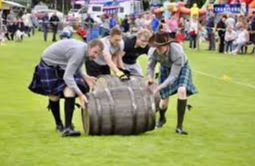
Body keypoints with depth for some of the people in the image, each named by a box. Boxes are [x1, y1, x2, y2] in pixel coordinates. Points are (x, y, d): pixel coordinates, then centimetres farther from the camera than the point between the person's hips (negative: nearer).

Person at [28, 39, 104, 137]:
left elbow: (75, 67, 8)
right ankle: (59, 124, 24)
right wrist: (80, 95, -40)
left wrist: (86, 77, -8)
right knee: (54, 96, -2)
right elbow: (67, 76, -38)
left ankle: (67, 128, -13)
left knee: (70, 91, -15)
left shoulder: (84, 49, -8)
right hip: (48, 65, -7)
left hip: (62, 66, 7)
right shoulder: (78, 52, -36)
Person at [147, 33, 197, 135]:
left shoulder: (177, 52, -42)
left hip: (181, 68, -3)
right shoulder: (153, 52, -29)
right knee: (164, 98, 2)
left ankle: (179, 126, -22)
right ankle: (162, 118, 41)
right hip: (166, 68, 3)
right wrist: (150, 78, -34)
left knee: (182, 91, -29)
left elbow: (173, 76, -38)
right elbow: (150, 66, -11)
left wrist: (159, 87, -46)